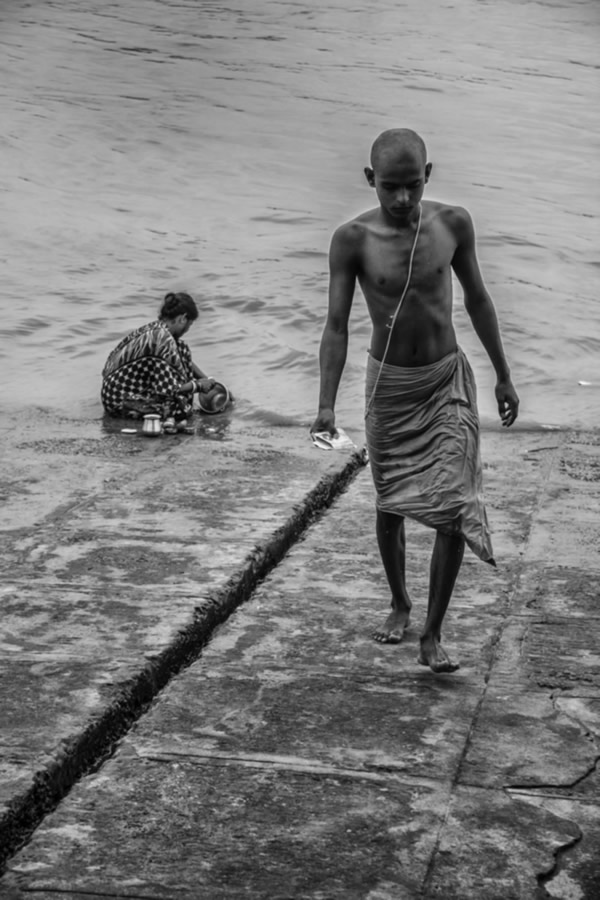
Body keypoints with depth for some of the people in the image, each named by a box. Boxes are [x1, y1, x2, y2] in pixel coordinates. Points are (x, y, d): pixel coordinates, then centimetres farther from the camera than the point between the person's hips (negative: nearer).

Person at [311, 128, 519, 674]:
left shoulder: (453, 224, -8)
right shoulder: (352, 240, -14)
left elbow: (477, 299, 5)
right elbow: (337, 325, -13)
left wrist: (503, 376, 10)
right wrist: (327, 404, -22)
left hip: (448, 381, 1)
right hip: (390, 384, -1)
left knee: (455, 509, -9)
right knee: (390, 505, 12)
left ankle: (433, 634, 2)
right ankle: (400, 604, 37)